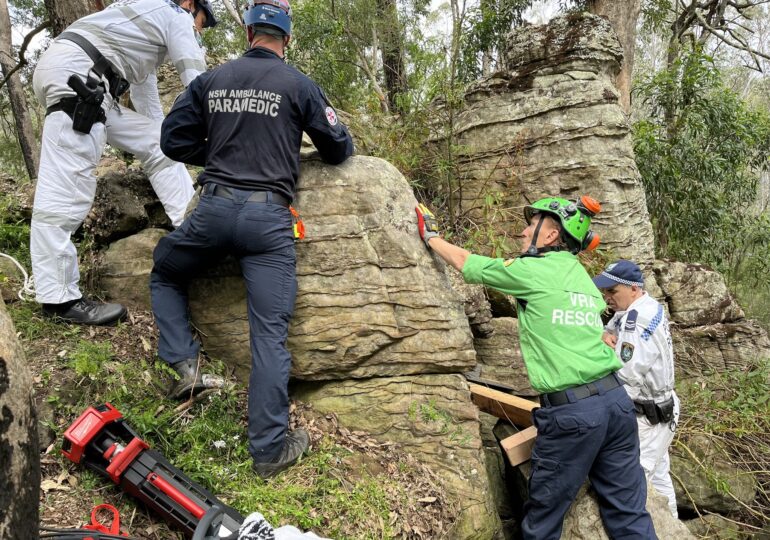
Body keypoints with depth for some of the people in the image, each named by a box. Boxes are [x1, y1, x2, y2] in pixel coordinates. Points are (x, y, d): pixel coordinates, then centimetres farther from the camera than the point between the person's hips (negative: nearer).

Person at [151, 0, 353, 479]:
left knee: (165, 274, 30)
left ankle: (184, 361, 15)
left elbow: (174, 142, 12)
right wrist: (304, 145, 32)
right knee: (270, 333, 0)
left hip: (215, 206, 2)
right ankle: (270, 448, 5)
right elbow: (340, 149, 10)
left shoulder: (210, 81, 11)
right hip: (269, 215, -2)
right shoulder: (300, 85, 4)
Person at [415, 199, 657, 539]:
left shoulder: (532, 271, -5)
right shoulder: (583, 278, 17)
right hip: (616, 399, 8)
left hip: (572, 412, -7)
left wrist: (431, 236, 24)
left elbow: (465, 263, 7)